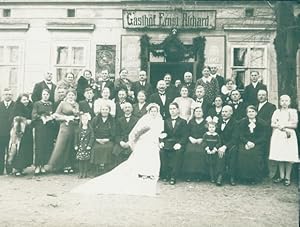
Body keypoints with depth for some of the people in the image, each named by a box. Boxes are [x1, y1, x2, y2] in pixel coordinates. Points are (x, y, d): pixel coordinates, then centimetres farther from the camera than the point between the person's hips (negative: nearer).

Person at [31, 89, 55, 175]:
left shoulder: (51, 104, 16)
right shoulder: (37, 104, 7)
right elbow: (34, 115, -2)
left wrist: (51, 117, -7)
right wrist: (42, 117, -13)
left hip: (49, 127, 3)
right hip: (40, 127, -3)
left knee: (48, 147, -1)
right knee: (39, 146, -7)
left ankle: (43, 166, 5)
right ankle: (37, 166, -3)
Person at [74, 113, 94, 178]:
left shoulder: (90, 129, -1)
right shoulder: (79, 130, 8)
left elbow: (92, 138, -5)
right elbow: (76, 138, 10)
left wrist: (89, 145, -12)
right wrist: (75, 145, 3)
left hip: (87, 146, -2)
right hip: (80, 146, 3)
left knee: (86, 160, 0)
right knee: (80, 159, 3)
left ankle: (85, 172, 9)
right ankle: (81, 172, 10)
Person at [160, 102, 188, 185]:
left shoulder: (183, 122, 12)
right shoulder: (166, 121, 22)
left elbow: (185, 136, 2)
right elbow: (163, 134, 15)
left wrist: (179, 143, -15)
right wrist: (162, 142, -5)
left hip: (178, 143, -2)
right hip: (167, 142, 2)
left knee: (178, 152, -33)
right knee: (161, 150, -27)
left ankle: (173, 176, -25)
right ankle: (165, 175, -15)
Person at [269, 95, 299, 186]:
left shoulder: (293, 111, 8)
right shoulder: (277, 112, 14)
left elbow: (295, 125, 1)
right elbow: (272, 124, 5)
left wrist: (284, 125, -8)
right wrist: (282, 128, -8)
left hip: (289, 136, -2)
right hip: (278, 136, 2)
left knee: (289, 157, -5)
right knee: (279, 156, 2)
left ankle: (287, 177, 3)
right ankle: (281, 176, 12)